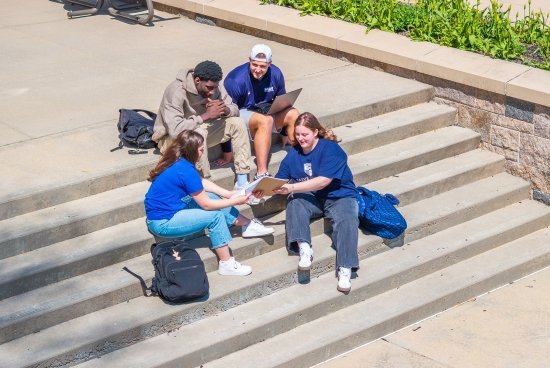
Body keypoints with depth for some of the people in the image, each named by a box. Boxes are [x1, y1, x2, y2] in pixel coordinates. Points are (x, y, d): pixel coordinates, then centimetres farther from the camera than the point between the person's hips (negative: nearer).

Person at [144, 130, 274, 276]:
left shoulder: (178, 162, 0)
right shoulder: (185, 170, -26)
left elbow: (202, 182, 14)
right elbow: (206, 205, -17)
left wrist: (229, 194, 7)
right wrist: (236, 201, -7)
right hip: (162, 223, -9)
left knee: (212, 197, 10)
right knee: (216, 216, -14)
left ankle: (248, 225, 21)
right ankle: (226, 264, -6)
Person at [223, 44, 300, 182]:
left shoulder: (276, 74, -7)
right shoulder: (235, 80, -25)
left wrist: (285, 133, 14)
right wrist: (227, 153, -25)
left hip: (265, 112, 6)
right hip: (241, 113, -6)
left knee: (293, 114, -18)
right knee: (266, 120, -36)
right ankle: (261, 174, -40)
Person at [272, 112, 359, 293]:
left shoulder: (330, 149, -14)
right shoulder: (294, 153, 4)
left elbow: (323, 181, -25)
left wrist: (292, 187, -31)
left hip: (338, 196, -4)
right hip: (310, 198, 4)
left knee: (346, 220, -33)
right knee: (294, 202, -29)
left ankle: (345, 270, -38)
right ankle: (304, 248, -42)